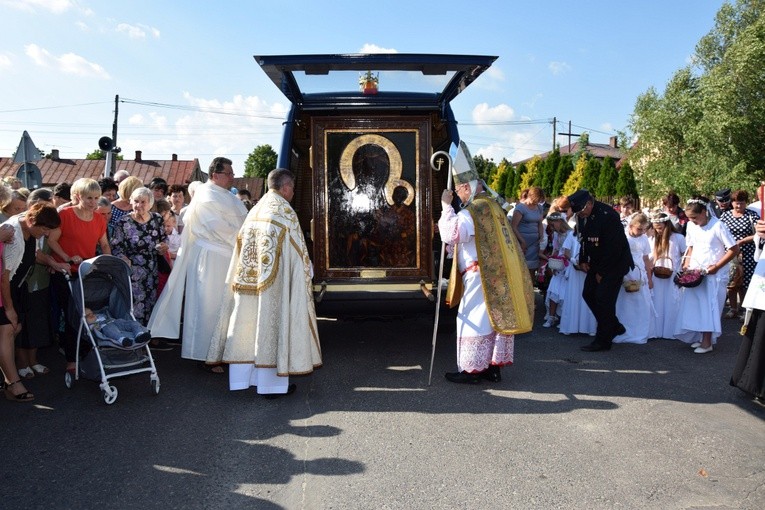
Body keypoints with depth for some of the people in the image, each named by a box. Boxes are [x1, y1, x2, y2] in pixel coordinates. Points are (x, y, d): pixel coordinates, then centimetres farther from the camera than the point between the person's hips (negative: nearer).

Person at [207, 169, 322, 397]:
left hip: (250, 280, 7)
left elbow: (242, 246, 15)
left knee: (249, 323, 11)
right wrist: (306, 272, 5)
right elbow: (297, 249, -9)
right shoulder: (284, 210, -9)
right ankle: (272, 382, 6)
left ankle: (243, 375, 19)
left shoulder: (255, 210, 12)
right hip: (275, 281, -7)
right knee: (271, 325, -1)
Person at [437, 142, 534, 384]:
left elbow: (450, 235, -25)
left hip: (481, 275, -9)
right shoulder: (492, 205, 13)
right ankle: (495, 366, 20)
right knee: (498, 316, 11)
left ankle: (471, 369, 7)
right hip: (499, 274, 9)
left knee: (473, 319, 1)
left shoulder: (471, 212, -16)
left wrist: (446, 206, -18)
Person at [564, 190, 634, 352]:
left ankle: (603, 341, 3)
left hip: (614, 263, -8)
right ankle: (614, 327, 22)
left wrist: (602, 272, -18)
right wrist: (583, 260, 3)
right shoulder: (583, 215, -1)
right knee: (588, 294, 7)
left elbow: (613, 248, -24)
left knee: (604, 299, -8)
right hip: (597, 263, 9)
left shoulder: (607, 215, -26)